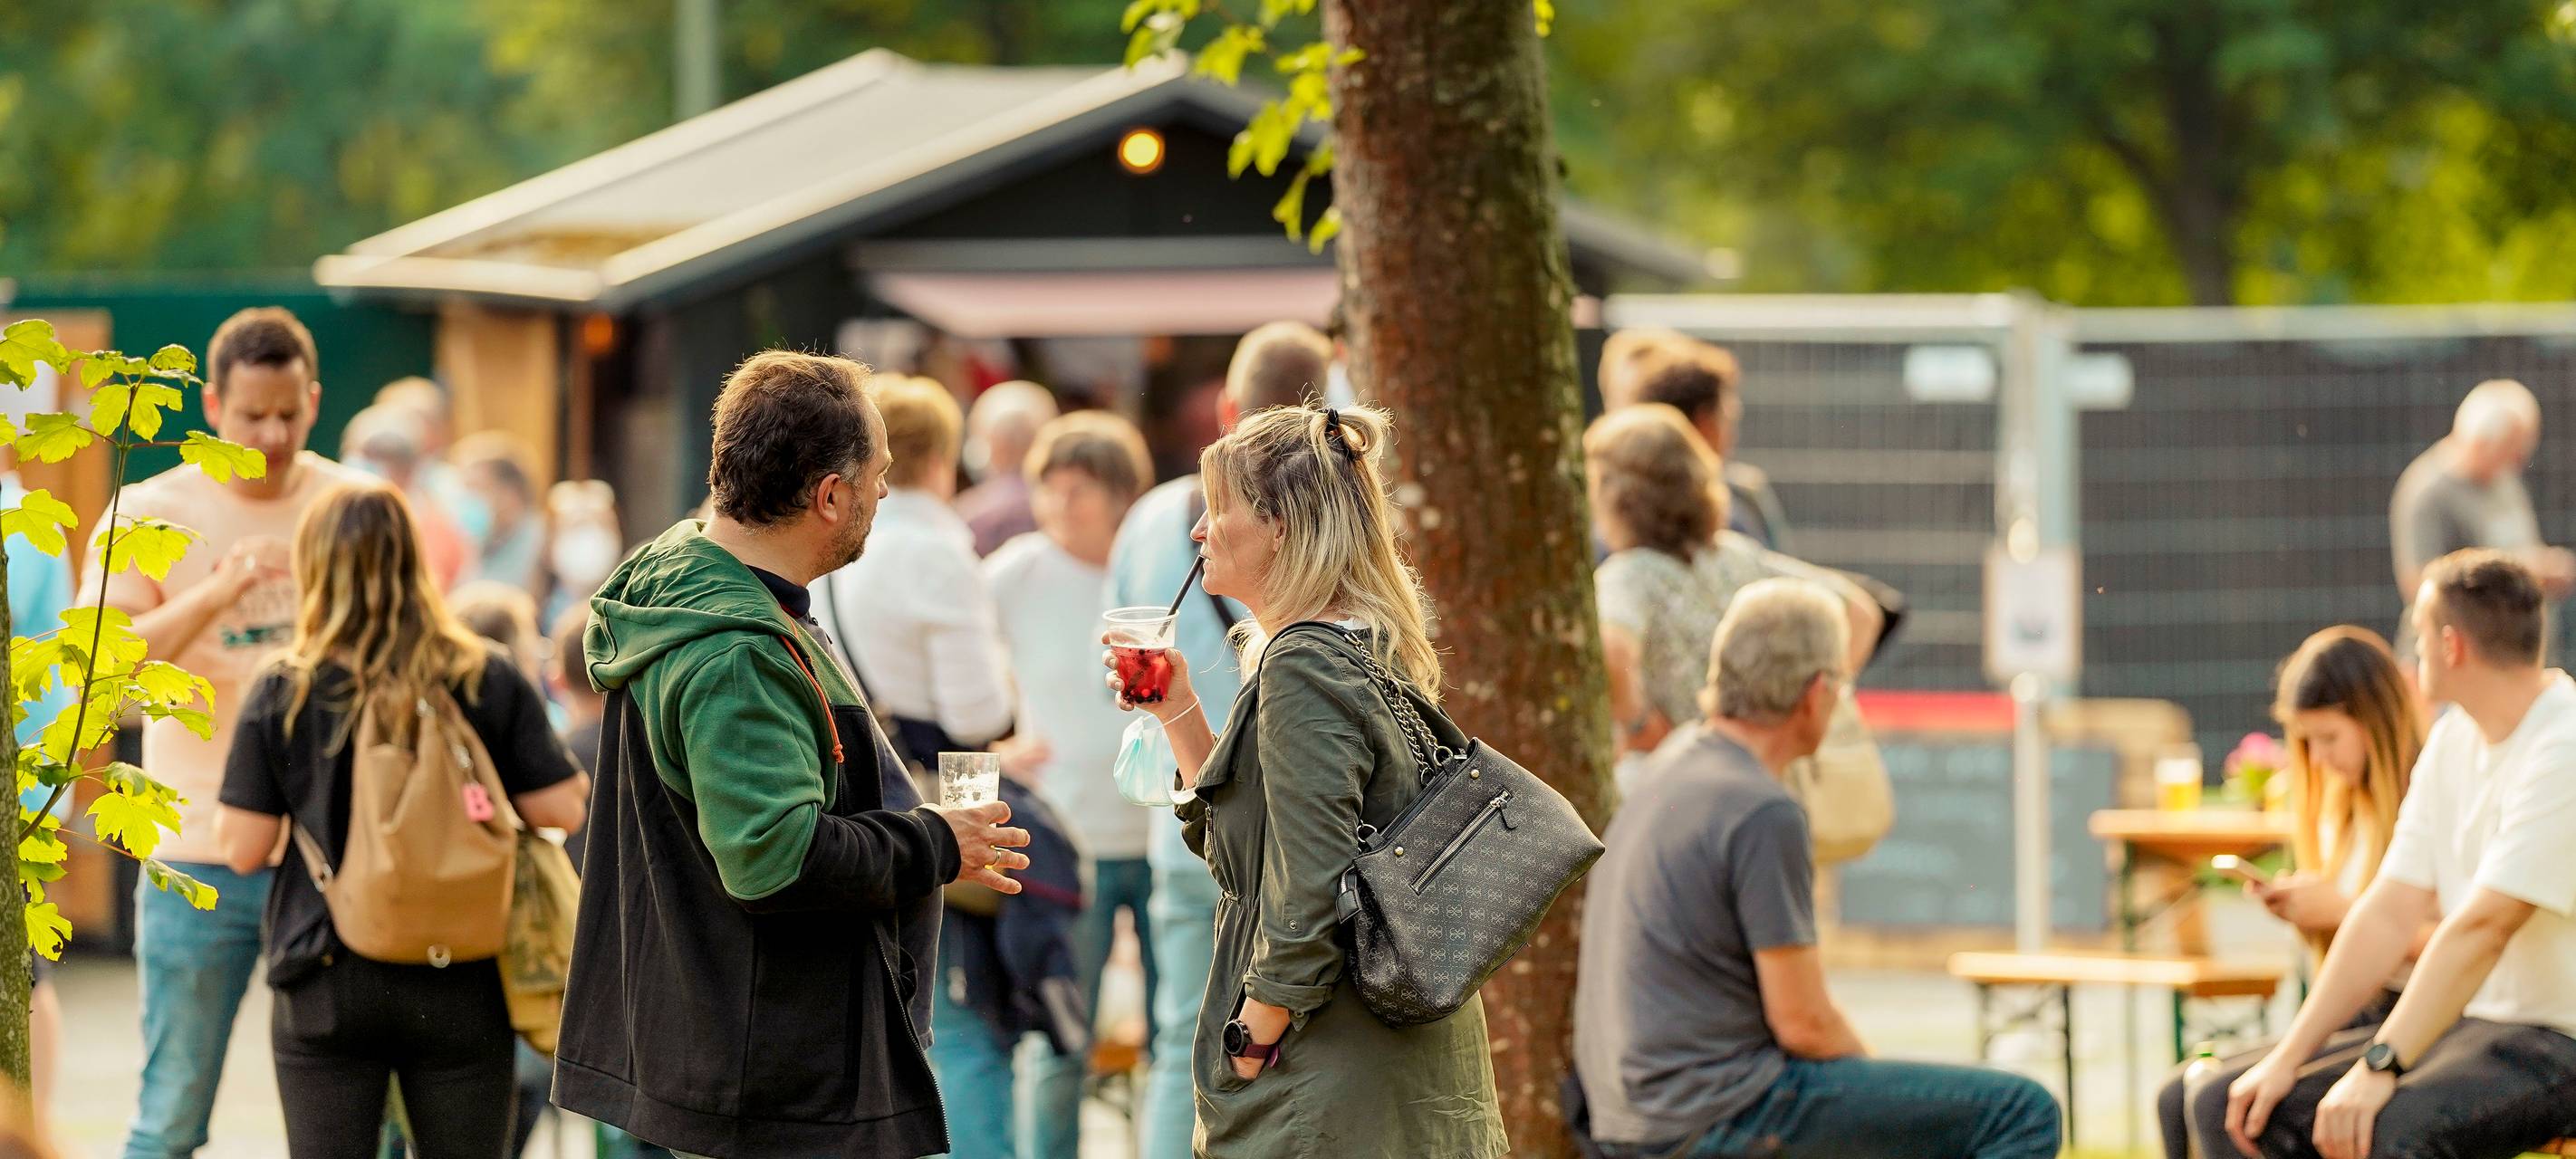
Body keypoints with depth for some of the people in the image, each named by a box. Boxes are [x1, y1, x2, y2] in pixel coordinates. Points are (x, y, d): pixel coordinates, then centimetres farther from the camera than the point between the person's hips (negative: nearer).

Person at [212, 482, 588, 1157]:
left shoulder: (283, 691, -5)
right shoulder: (487, 681, -3)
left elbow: (244, 849, -6)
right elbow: (561, 811, -4)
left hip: (326, 984, -1)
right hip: (460, 981, 1)